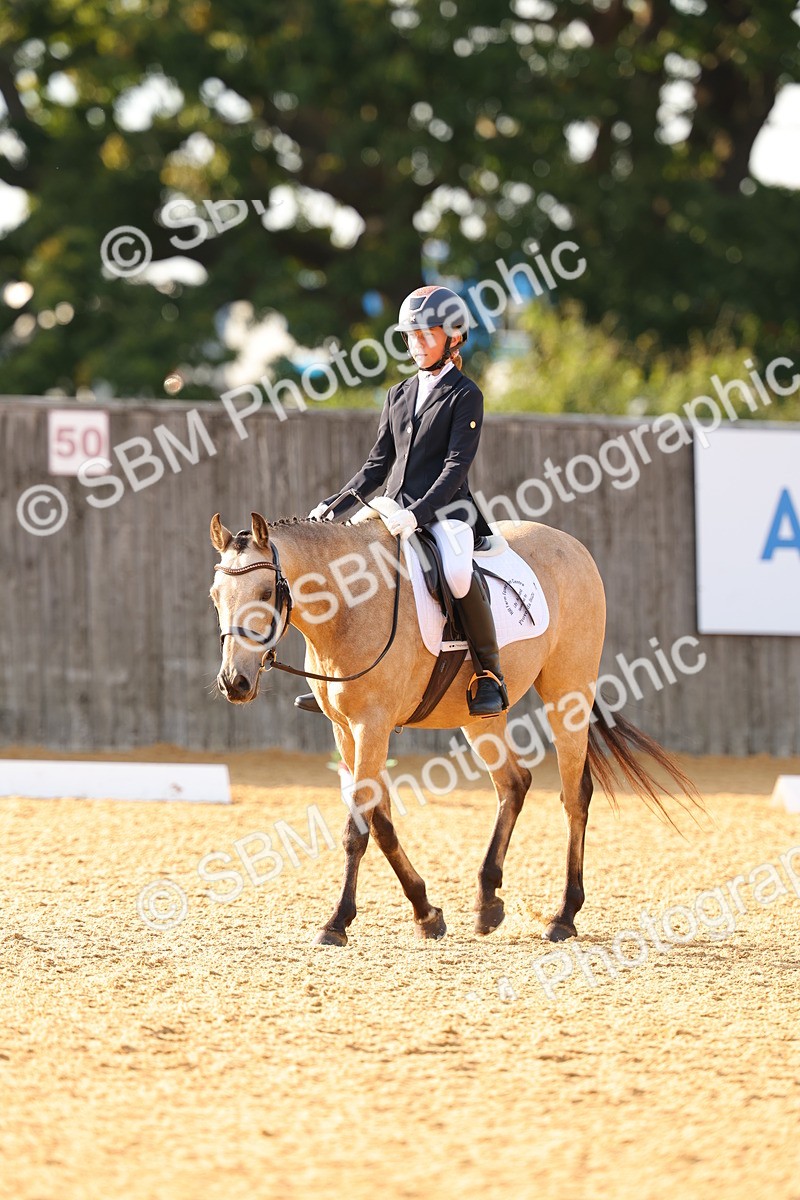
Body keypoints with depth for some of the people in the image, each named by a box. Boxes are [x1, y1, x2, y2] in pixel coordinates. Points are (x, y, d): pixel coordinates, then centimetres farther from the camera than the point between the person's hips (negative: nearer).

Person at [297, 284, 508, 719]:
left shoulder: (465, 396, -2)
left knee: (458, 573, -37)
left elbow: (456, 466, -12)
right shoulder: (400, 395, 18)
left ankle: (490, 672, -21)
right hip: (397, 511, 7)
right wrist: (337, 504, 5)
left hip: (446, 509, -7)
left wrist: (419, 513, -26)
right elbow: (378, 464, 19)